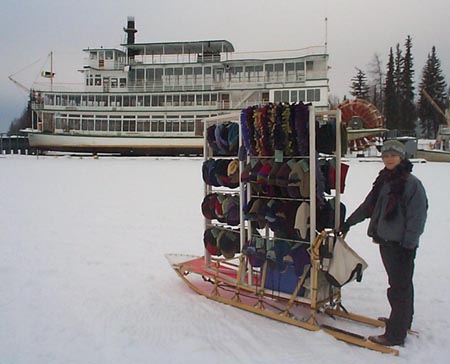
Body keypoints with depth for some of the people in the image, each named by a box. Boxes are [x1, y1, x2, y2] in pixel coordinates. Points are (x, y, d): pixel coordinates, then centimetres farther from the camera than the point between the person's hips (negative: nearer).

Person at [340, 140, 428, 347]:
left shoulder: (412, 183, -12)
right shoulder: (383, 180, 12)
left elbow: (417, 217, -14)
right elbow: (368, 206, 21)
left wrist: (408, 244, -16)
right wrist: (349, 222, 22)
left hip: (401, 245, -8)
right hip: (385, 240, 8)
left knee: (399, 288, -3)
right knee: (401, 284, 20)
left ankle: (395, 335, 4)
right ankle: (402, 321, 35)